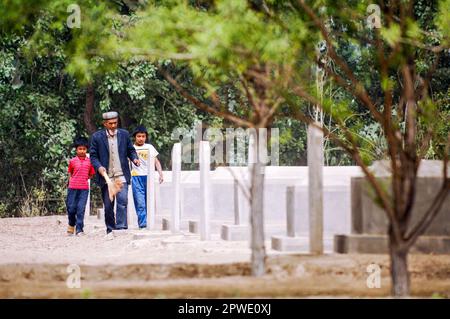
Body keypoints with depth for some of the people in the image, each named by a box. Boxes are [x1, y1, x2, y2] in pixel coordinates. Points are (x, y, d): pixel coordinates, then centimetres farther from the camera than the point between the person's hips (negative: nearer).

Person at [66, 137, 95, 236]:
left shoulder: (89, 161, 5)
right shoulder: (72, 161, 4)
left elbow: (91, 175, 13)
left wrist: (84, 179, 3)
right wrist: (72, 181, 7)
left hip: (84, 188, 0)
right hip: (73, 187, 0)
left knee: (81, 209, -4)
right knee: (71, 208, 2)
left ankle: (79, 229, -2)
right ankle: (71, 224, 26)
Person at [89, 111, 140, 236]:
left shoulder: (124, 134, 8)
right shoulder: (97, 137, 2)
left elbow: (130, 150, 16)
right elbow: (93, 156, 3)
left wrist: (134, 158, -6)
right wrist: (99, 167, -15)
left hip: (121, 175, 0)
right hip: (106, 177, 0)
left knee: (122, 201, -17)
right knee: (108, 206, 4)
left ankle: (121, 227, -18)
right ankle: (110, 230, 15)